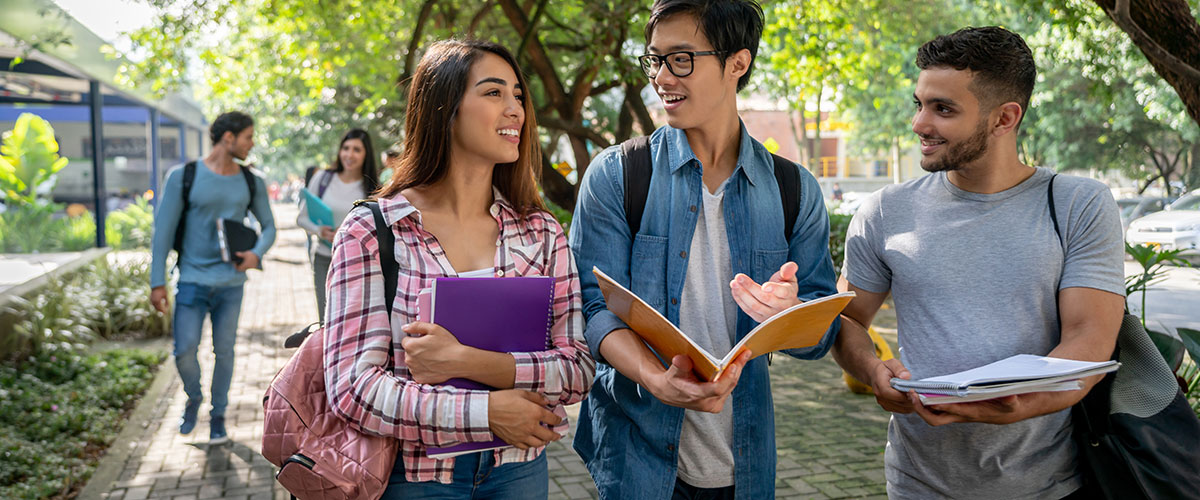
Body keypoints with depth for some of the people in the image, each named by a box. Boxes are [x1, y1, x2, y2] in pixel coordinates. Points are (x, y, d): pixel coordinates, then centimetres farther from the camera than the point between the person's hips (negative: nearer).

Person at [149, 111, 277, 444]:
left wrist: (257, 253, -10)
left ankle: (218, 415, 24)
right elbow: (163, 230, -3)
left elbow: (269, 226, 13)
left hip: (231, 283, 3)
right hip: (193, 279, -2)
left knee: (224, 351, 7)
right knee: (184, 351, -6)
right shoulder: (183, 177, -5)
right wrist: (157, 282, -5)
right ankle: (193, 398, 24)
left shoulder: (252, 183, 5)